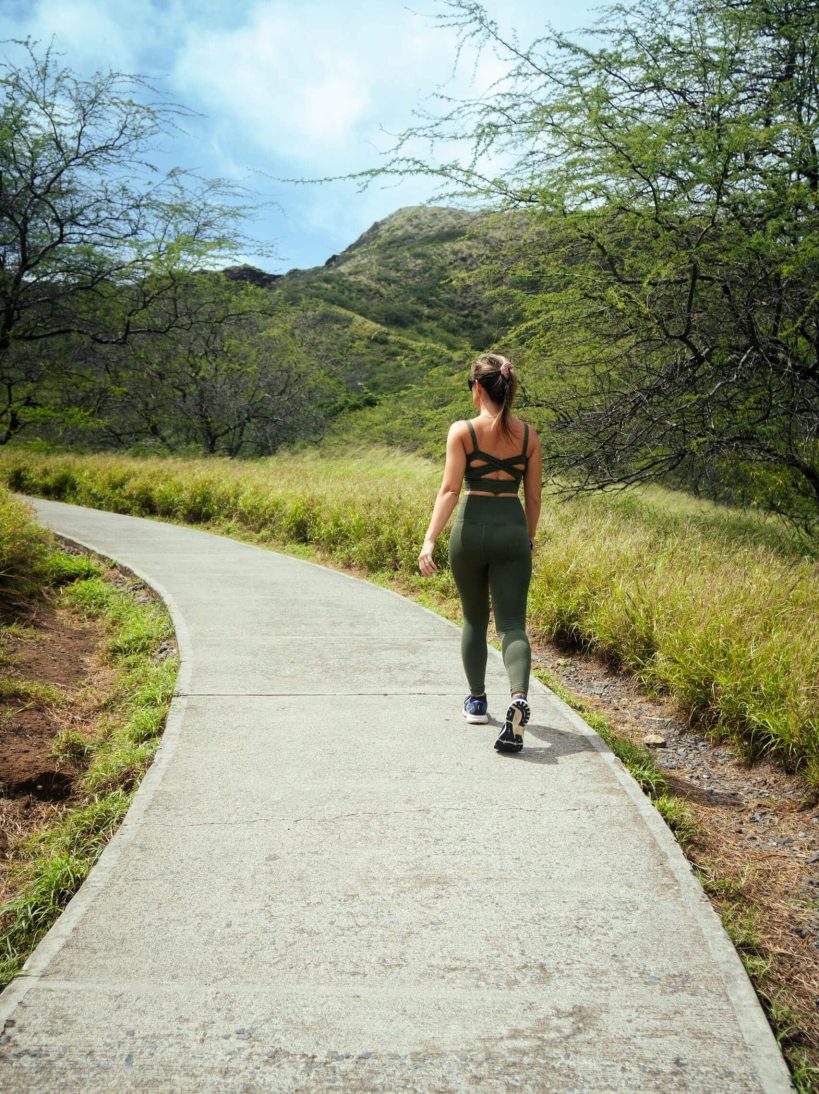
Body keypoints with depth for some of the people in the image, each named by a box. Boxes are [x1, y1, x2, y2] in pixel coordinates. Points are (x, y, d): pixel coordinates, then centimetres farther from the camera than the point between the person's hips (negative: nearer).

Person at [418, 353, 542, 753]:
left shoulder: (462, 431, -4)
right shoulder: (528, 435, 6)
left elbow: (450, 490, -13)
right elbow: (533, 498, 9)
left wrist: (429, 540, -15)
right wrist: (528, 539, 21)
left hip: (471, 528, -1)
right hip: (513, 529, 1)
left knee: (475, 619, 19)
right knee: (512, 624, 0)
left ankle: (477, 700, 31)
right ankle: (518, 698, -24)